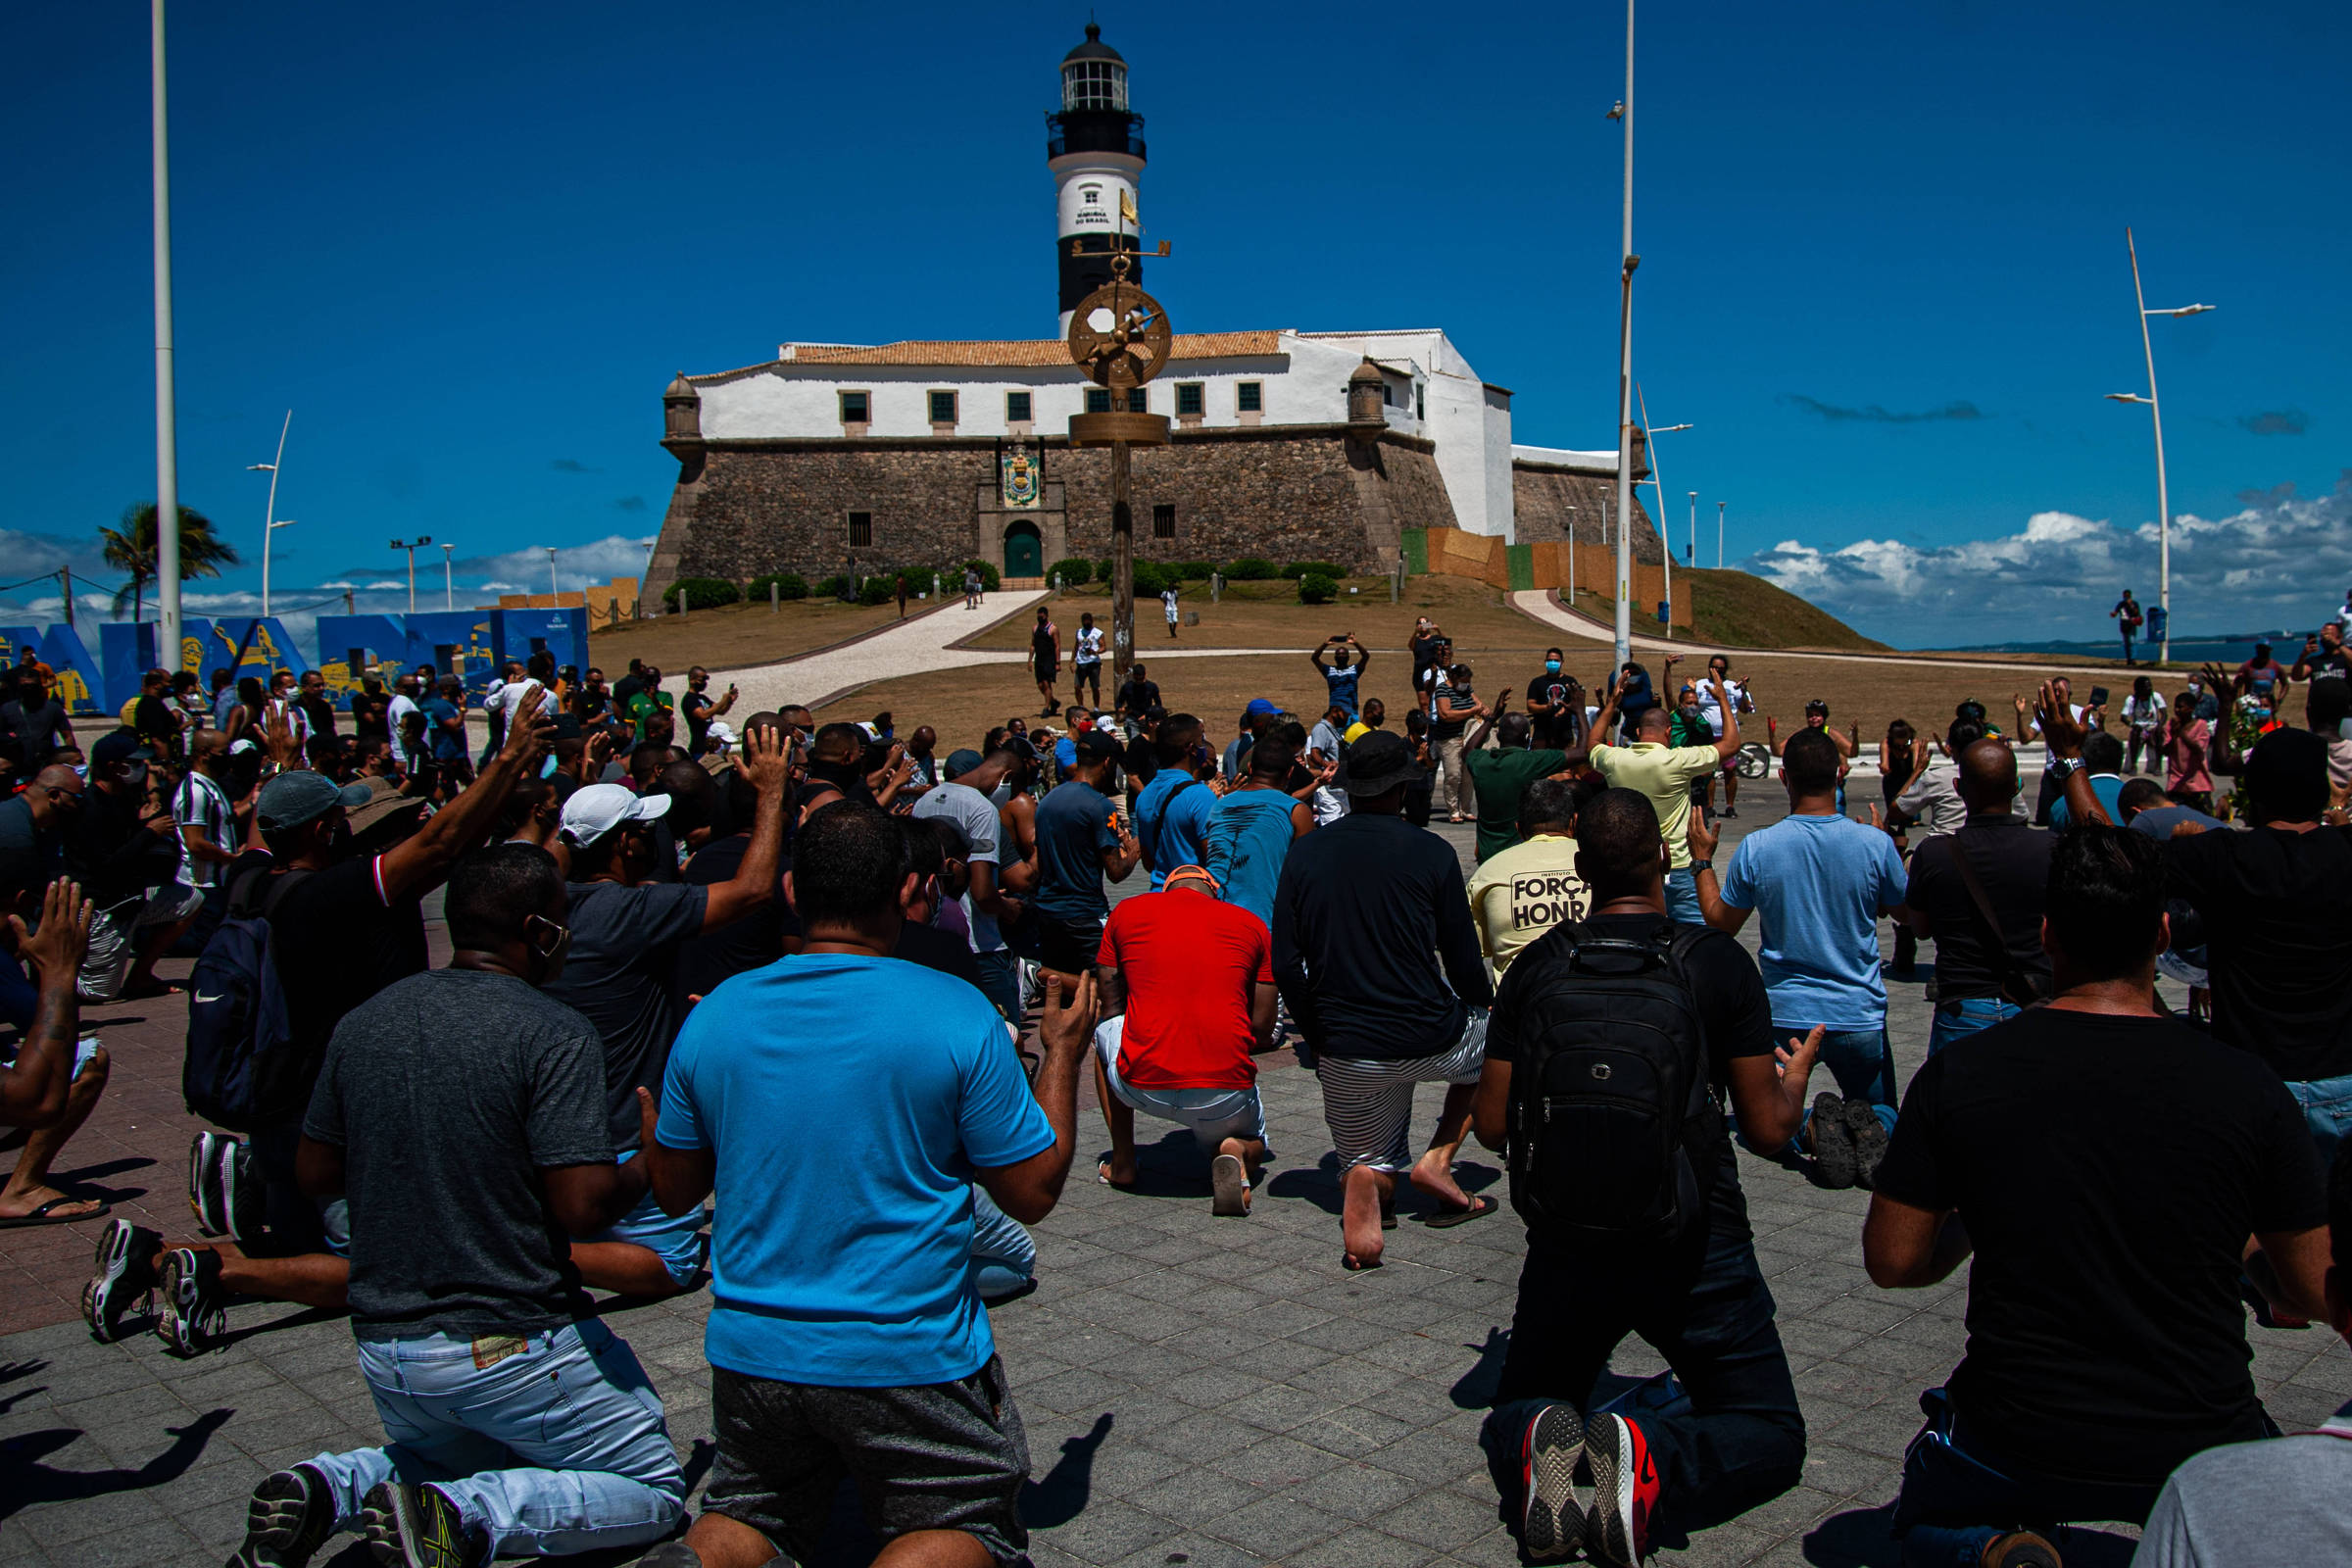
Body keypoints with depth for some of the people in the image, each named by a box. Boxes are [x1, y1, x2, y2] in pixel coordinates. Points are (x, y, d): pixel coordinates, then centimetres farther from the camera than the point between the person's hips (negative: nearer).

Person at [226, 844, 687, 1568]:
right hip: (511, 1345, -6)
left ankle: (329, 1489, 4)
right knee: (655, 1492, 11)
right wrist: (649, 1170, -3)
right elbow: (580, 1205, -22)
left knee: (462, 1459, 34)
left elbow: (317, 1173, 10)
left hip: (383, 1344, 7)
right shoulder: (554, 1034, -18)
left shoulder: (361, 1021, 2)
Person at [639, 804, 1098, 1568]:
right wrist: (1063, 1052, 6)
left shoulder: (713, 1016, -3)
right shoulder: (955, 1013, -13)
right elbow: (1034, 1193, -7)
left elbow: (674, 1192, 10)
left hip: (751, 1353, 4)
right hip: (910, 1357, -3)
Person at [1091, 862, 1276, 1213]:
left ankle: (1122, 1163, 30)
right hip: (1226, 1092, 0)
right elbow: (1262, 1031, 10)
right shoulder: (1251, 924, 12)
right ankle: (1235, 1152, -2)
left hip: (1141, 1087, 0)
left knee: (1104, 1032, 34)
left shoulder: (1127, 912, 12)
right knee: (1252, 1144, 35)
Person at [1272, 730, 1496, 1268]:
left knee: (1370, 1166, 24)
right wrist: (1485, 1009, 19)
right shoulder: (1431, 852, -6)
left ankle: (1364, 1183, -12)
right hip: (1429, 1039, -2)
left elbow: (1285, 966, 0)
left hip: (1344, 1055, 3)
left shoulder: (1305, 852, 1)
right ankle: (1438, 1158, 14)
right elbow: (1463, 963, -2)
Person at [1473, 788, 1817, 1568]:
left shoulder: (1534, 968, -4)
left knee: (1513, 1415, 25)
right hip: (1694, 1253, -2)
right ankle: (1653, 1458, -15)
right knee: (1772, 1438, 18)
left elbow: (1492, 1125, -1)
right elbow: (1769, 1128, -4)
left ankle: (1536, 1445, -13)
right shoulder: (1717, 962, -8)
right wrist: (1795, 1077, 18)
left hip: (1565, 1249, 2)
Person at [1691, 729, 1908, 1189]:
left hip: (1785, 1016, 0)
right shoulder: (1875, 843, -12)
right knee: (1881, 1113, 25)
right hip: (1860, 1017, 1)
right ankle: (1865, 1126, -12)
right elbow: (1906, 911, 8)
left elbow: (1719, 923, 2)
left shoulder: (1755, 848, -12)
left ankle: (1810, 1128, -15)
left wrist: (1702, 861, 16)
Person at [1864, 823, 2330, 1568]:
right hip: (2200, 1448, 1)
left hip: (2017, 1445, -1)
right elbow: (2317, 1294, -1)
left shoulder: (1957, 1074, -12)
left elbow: (1892, 1262, -5)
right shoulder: (2248, 1088, -12)